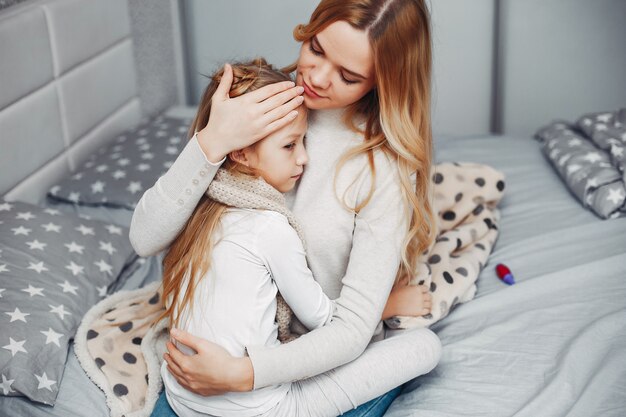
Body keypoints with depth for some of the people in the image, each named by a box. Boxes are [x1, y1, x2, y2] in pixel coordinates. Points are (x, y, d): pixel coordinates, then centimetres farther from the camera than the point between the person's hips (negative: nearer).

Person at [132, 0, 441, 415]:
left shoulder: (386, 167, -16)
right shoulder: (254, 109, -9)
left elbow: (354, 328, -18)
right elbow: (146, 238, -14)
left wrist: (243, 374, -30)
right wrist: (212, 143, -27)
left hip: (318, 365, 0)